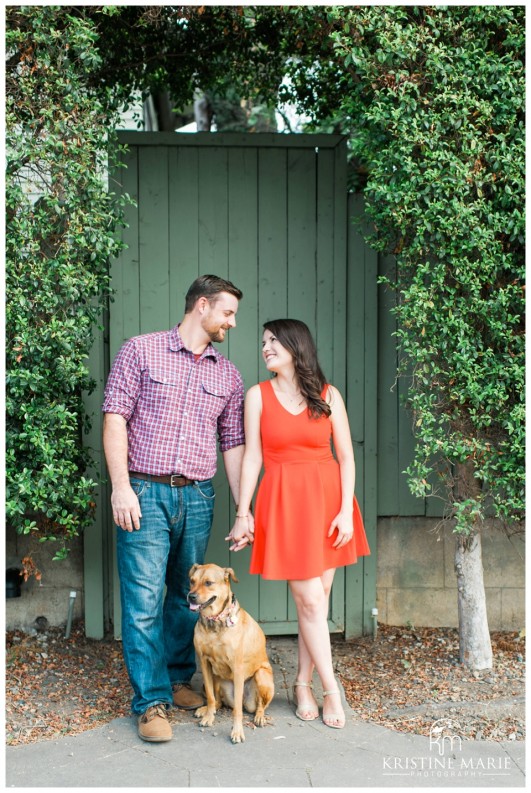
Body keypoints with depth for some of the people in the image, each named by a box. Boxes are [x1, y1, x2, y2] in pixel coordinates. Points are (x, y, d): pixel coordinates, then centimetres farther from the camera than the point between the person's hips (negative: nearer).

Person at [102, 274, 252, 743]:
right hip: (144, 494, -4)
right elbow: (115, 418, -4)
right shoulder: (141, 351, 1)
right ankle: (152, 701, 3)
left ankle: (178, 680, 28)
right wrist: (121, 487, -12)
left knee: (187, 596, 11)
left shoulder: (228, 375, 13)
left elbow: (233, 444, 14)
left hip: (198, 498, 4)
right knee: (144, 601, -5)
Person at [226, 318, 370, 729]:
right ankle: (331, 690, 10)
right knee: (310, 599, -2)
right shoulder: (258, 395, 2)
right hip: (284, 502, -2)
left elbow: (346, 456, 3)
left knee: (318, 597, 6)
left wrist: (346, 510, -6)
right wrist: (242, 514, -2)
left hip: (327, 499, 2)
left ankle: (303, 683, 21)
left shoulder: (328, 395, 3)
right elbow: (252, 456, 1)